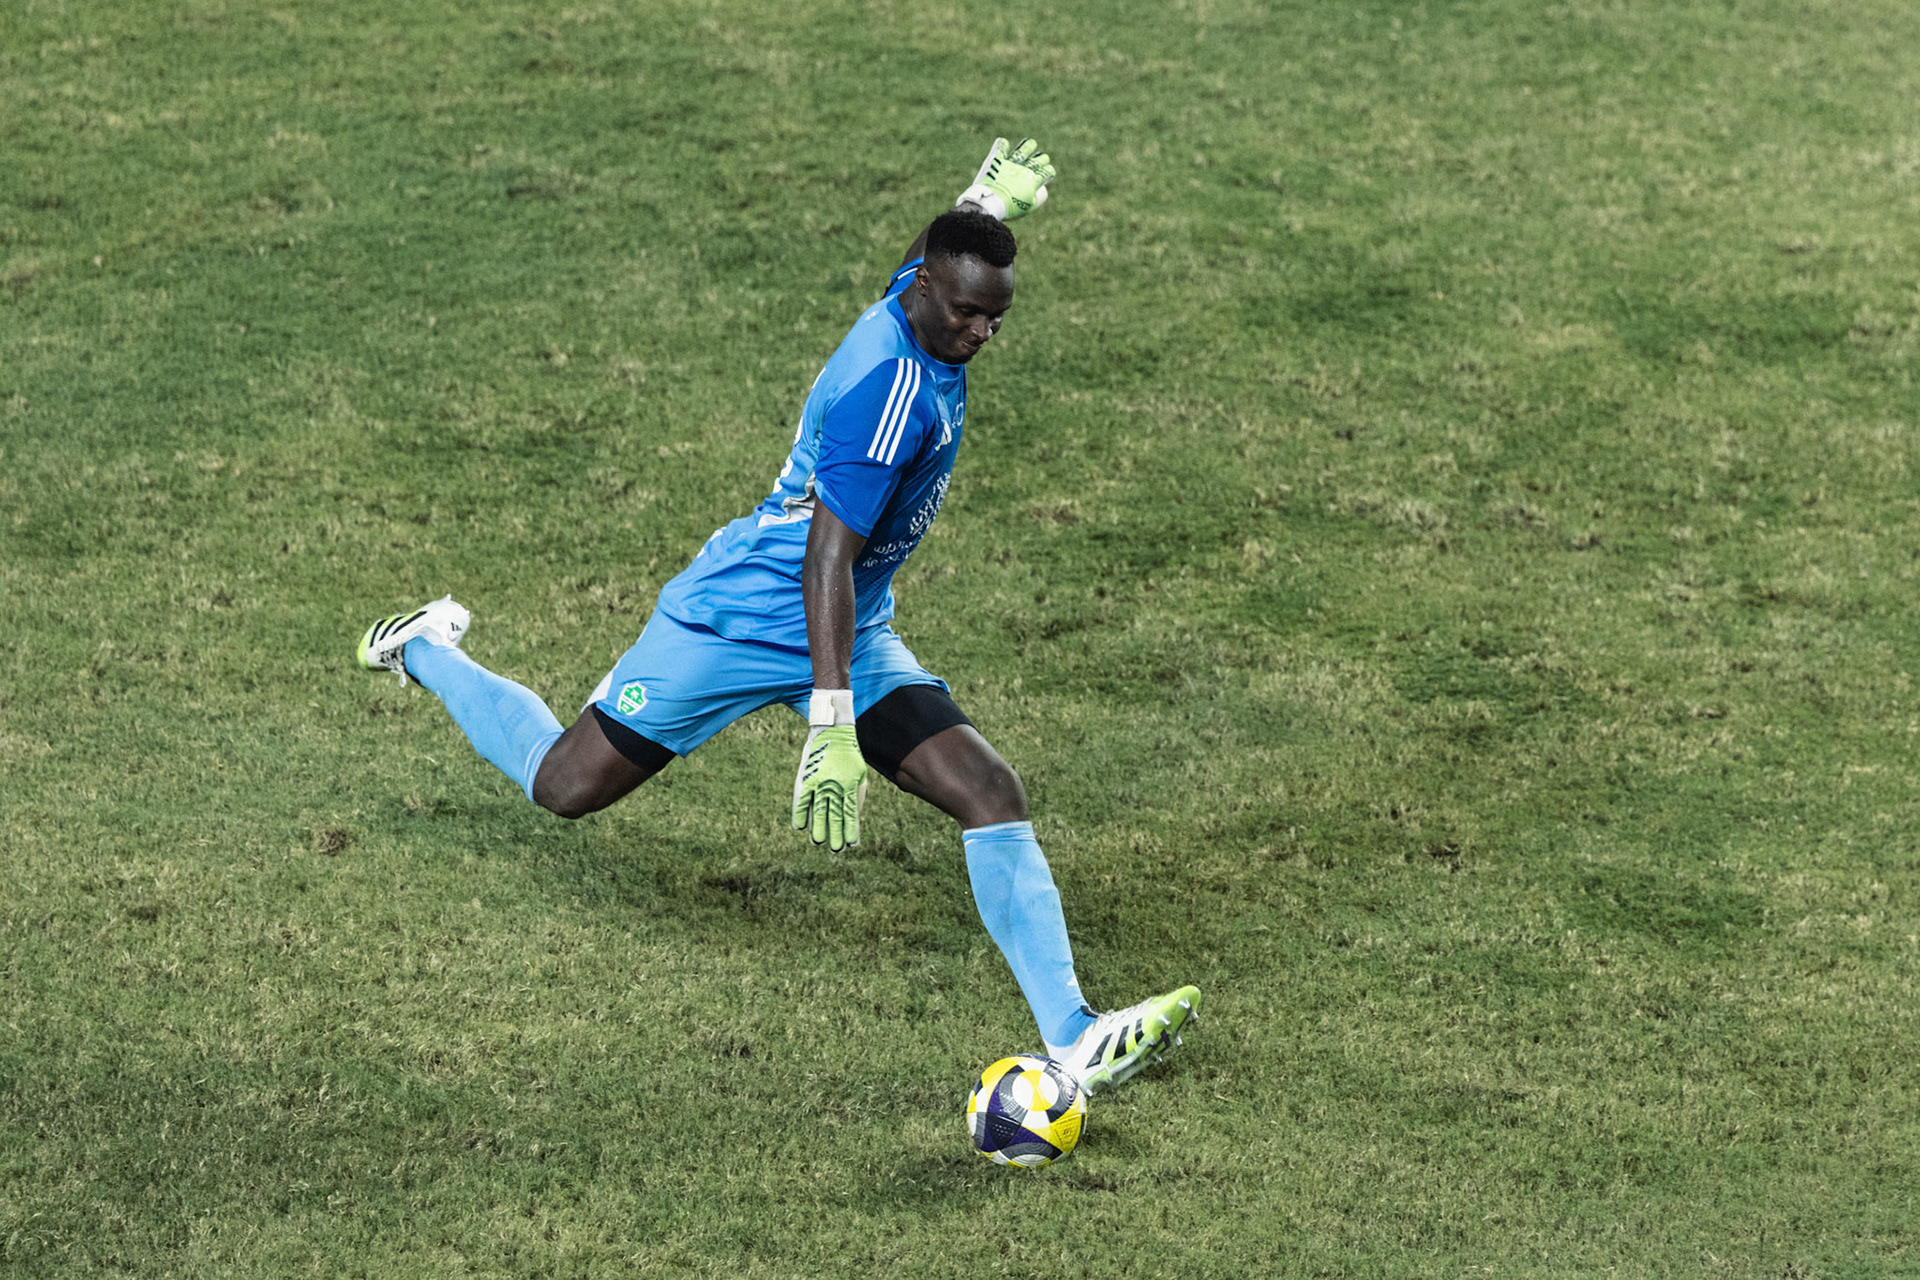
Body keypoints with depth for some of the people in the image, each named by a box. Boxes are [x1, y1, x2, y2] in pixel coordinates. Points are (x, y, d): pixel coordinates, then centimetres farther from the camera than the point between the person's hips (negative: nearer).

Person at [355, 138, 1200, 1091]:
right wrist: (832, 729, -38)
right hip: (739, 619, -8)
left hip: (852, 635, 8)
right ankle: (425, 650, 38)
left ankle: (1073, 1040, -19)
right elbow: (828, 556, -34)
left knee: (991, 793, -12)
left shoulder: (917, 308, -3)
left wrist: (986, 204, 40)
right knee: (566, 787, 9)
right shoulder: (891, 387, -29)